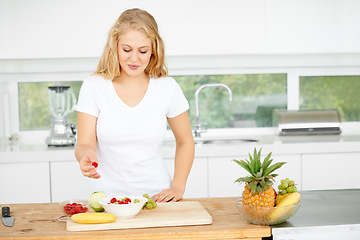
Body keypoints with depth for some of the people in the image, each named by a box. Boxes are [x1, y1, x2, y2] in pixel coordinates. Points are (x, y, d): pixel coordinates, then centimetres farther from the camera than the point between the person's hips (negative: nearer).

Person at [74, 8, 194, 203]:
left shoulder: (168, 88, 0)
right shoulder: (93, 87, -2)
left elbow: (185, 142, 11)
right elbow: (84, 144, -5)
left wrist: (178, 187, 1)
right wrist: (86, 156, -28)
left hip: (156, 195, 1)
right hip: (107, 195, 0)